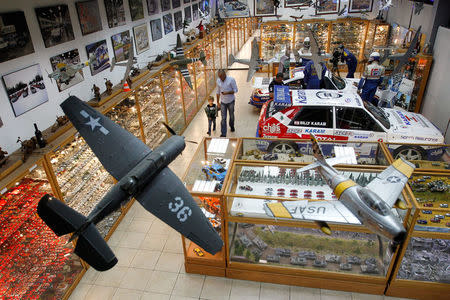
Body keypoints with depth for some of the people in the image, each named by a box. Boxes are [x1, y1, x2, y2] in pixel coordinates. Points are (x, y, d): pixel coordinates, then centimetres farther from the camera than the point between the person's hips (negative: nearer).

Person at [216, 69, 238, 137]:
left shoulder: (231, 80, -14)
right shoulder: (218, 81, -1)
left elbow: (235, 90, -11)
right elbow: (218, 92, 8)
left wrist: (227, 92, -25)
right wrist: (218, 102, 8)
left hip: (230, 101, -2)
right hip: (223, 102, 2)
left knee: (231, 115, 16)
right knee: (223, 118, -2)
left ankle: (232, 126, 45)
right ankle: (223, 133, 1)